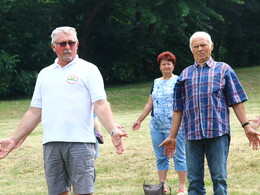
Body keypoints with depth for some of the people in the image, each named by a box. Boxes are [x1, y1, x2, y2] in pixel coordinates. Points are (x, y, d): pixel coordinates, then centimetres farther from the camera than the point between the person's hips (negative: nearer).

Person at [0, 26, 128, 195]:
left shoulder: (88, 70, 5)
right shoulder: (45, 74, 18)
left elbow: (101, 105, -5)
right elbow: (34, 112, 20)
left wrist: (113, 131, -20)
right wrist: (14, 140, 15)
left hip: (80, 142, -4)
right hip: (51, 143, 4)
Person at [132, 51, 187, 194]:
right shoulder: (156, 83, 17)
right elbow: (149, 104, 21)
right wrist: (139, 120, 21)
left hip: (174, 126, -6)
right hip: (156, 126, 6)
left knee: (178, 156, -5)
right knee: (160, 157, 8)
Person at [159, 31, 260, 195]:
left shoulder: (223, 70, 11)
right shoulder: (185, 75, 17)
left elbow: (236, 101, 7)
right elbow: (178, 109, 18)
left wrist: (246, 126, -4)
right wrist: (172, 137, 14)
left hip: (218, 132, -2)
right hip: (192, 133, 3)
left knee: (219, 178, -5)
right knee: (194, 180, 3)